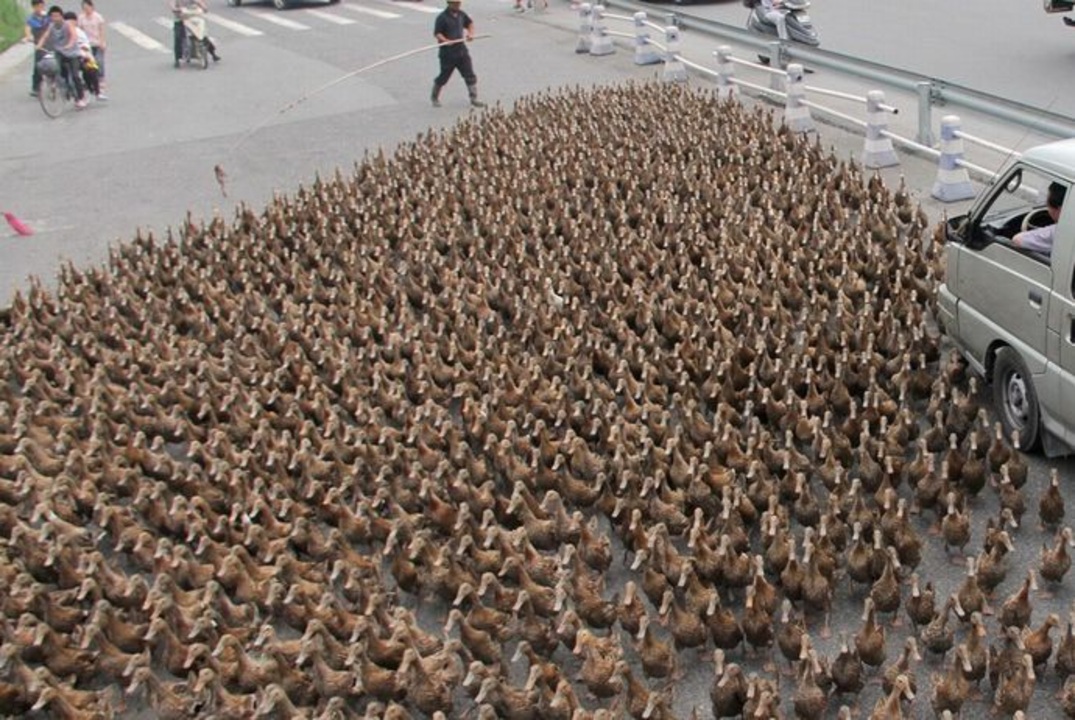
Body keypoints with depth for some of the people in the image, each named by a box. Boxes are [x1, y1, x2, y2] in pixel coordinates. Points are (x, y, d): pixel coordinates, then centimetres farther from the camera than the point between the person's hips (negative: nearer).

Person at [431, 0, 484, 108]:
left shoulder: (461, 14, 5)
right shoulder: (442, 17, -15)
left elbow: (470, 23, 23)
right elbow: (437, 33, -17)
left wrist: (470, 33, 5)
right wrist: (446, 41, -33)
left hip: (461, 50, 6)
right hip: (448, 53, -6)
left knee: (470, 75, 1)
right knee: (444, 76, 7)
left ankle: (474, 99, 9)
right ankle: (435, 97, 28)